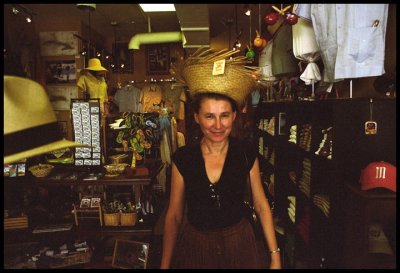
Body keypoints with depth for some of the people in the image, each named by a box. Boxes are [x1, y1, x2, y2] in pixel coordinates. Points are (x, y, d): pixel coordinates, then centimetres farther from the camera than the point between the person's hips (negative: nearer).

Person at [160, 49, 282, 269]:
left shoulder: (247, 154, -10)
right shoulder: (182, 159, -12)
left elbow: (261, 206, -2)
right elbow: (174, 214, -4)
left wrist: (275, 255, -3)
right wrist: (165, 264, -2)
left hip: (238, 243, 1)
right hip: (195, 246, 0)